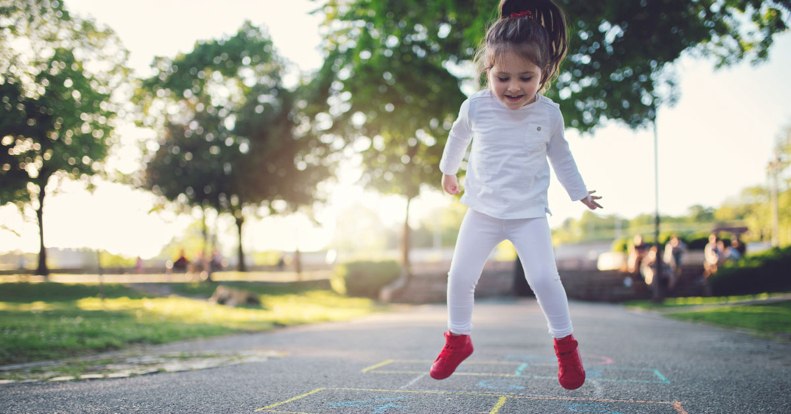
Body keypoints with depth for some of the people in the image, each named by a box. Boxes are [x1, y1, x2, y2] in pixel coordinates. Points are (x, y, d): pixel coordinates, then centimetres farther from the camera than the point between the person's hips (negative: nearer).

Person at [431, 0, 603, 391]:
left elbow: (560, 155, 11)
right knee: (460, 276, 2)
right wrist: (448, 170, 28)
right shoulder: (475, 106, -10)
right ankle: (457, 339, 23)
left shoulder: (549, 113, -8)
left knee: (544, 278, -11)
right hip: (482, 211, 1)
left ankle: (565, 345, 8)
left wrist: (580, 192, 20)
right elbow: (458, 137, 14)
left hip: (530, 213, -1)